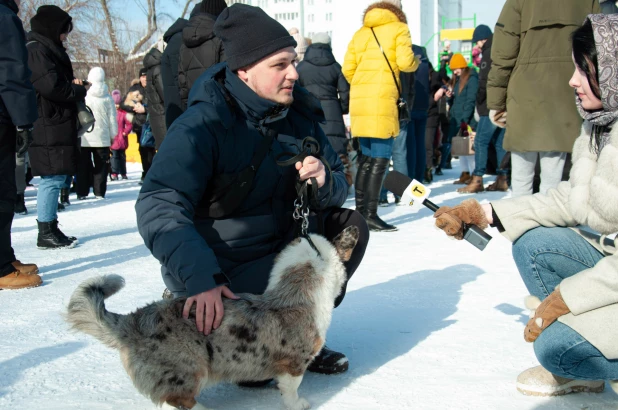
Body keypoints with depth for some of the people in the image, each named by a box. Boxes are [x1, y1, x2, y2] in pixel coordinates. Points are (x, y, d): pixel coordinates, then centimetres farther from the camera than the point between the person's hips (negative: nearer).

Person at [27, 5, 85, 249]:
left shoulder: (48, 50, 21)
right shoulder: (36, 50, -11)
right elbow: (51, 86, -21)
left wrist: (74, 86, 3)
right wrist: (78, 89, -6)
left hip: (57, 126, 10)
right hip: (47, 128, -10)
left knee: (57, 178, 13)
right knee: (52, 177, -7)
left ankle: (51, 229, 19)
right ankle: (46, 233, 0)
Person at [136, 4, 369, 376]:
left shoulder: (298, 115, 0)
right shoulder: (204, 125, -22)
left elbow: (339, 188, 4)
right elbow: (159, 207, -32)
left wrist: (324, 182, -22)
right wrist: (201, 279, -45)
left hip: (278, 246, 7)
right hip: (220, 272, -7)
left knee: (350, 226, -3)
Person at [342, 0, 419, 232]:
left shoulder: (360, 33, 18)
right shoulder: (398, 28, 4)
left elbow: (348, 69, 11)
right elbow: (405, 62, -8)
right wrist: (416, 63, 13)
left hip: (359, 100, 6)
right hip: (382, 98, -6)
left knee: (367, 158, 13)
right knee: (380, 158, -4)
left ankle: (360, 211, 14)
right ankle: (371, 214, -8)